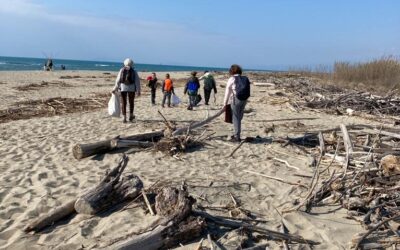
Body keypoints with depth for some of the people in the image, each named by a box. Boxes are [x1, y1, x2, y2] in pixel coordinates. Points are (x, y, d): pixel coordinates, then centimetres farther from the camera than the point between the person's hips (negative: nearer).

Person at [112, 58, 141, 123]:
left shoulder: (121, 70, 5)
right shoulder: (134, 71, 4)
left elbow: (118, 80, -1)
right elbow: (137, 81, -1)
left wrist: (115, 89, 1)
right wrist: (138, 90, 0)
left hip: (123, 87, 0)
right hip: (131, 88, 0)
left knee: (124, 103, 6)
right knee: (131, 102, 16)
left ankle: (124, 118, 2)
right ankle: (131, 116, 24)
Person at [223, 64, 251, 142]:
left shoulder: (232, 79, -4)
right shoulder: (245, 79, 10)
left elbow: (227, 92, -2)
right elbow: (247, 92, 6)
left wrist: (225, 103, 6)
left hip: (236, 100, -6)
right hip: (244, 100, 6)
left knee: (236, 118, 3)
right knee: (239, 118, 17)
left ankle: (237, 137, 5)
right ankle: (236, 134, 29)